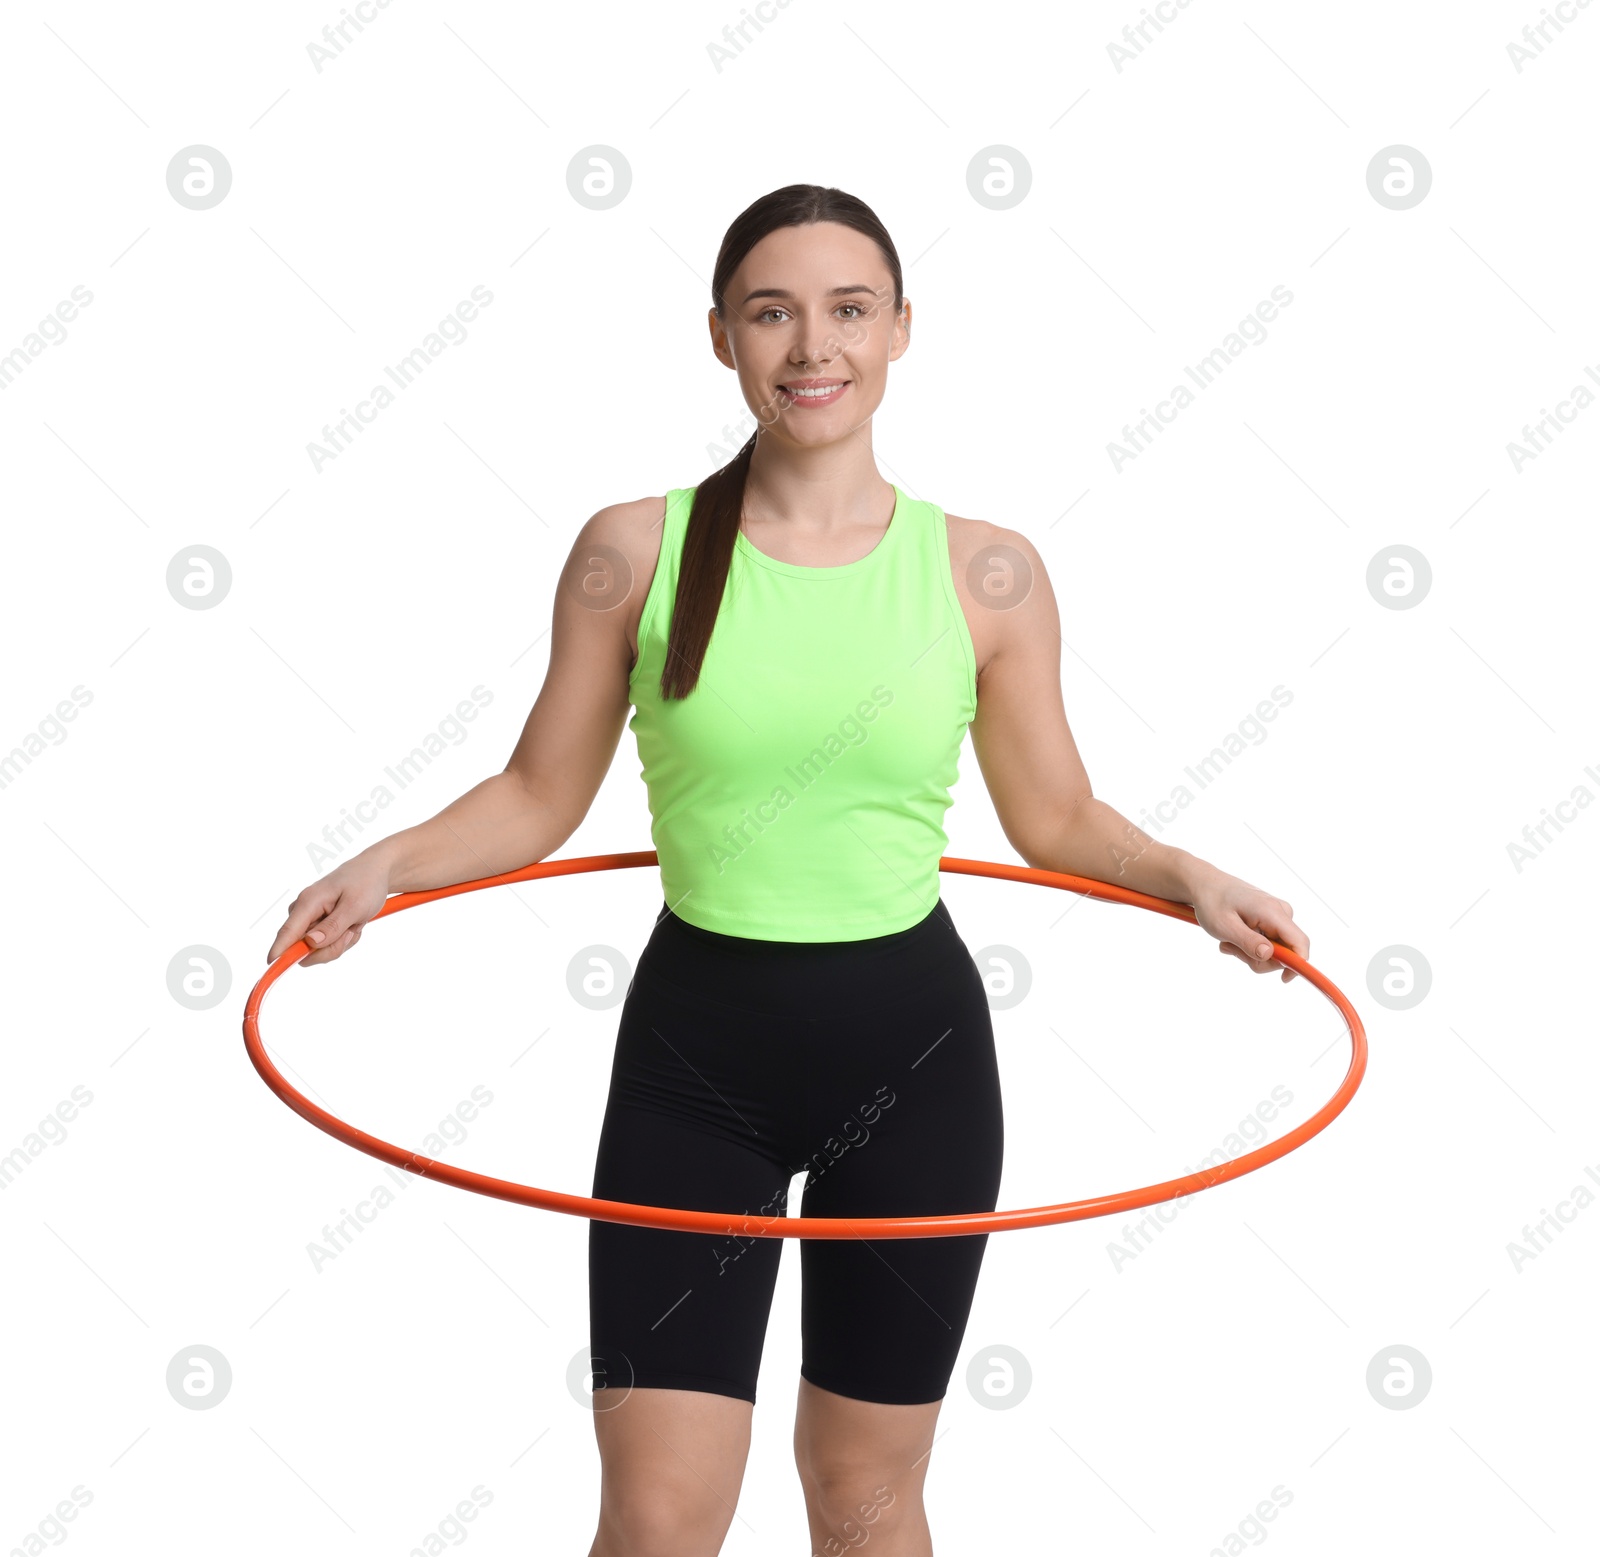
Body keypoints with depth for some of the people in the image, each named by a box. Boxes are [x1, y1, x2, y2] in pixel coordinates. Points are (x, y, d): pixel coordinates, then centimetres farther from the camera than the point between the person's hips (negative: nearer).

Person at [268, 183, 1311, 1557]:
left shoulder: (988, 575, -2)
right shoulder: (636, 552, -3)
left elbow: (1055, 817, 7)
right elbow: (542, 796, 2)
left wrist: (1189, 879, -10)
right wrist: (392, 866, -13)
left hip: (912, 1052, 1)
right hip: (694, 1049, -1)